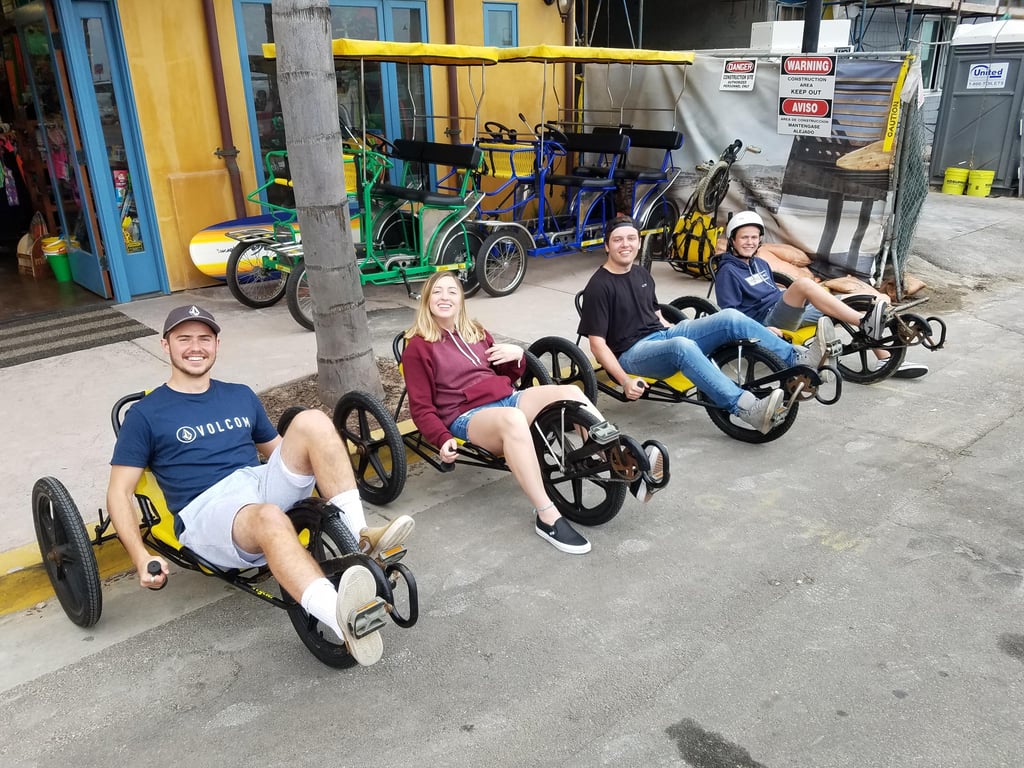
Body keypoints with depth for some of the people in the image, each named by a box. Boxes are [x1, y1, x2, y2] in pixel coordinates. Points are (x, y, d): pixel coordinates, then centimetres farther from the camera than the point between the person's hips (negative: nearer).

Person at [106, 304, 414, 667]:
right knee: (269, 518, -40)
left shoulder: (241, 396, 22)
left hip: (263, 484, 5)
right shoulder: (145, 414, 9)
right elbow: (119, 492, 5)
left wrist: (325, 479, 11)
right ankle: (344, 621, -62)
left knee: (312, 420, -20)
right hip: (207, 511, -5)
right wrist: (142, 558, -9)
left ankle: (361, 537, -28)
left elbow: (281, 452, 28)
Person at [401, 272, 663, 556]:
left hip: (507, 398, 6)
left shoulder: (475, 332, 20)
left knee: (570, 392, -19)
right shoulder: (418, 347, 2)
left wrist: (517, 355, 1)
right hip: (467, 416, -6)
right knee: (513, 419, -41)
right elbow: (421, 408, -2)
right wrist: (444, 439, -20)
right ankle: (548, 518, -41)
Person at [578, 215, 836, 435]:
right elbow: (598, 343, -14)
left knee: (730, 318, -12)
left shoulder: (641, 274, 14)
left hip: (663, 335, 8)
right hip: (633, 353, -7)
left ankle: (800, 359, -13)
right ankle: (747, 409, -50)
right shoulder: (599, 287, -10)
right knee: (682, 346, -40)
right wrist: (625, 381, -23)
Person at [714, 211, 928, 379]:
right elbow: (730, 313, -11)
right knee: (803, 283, -36)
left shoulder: (760, 264, 23)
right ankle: (865, 324, -40)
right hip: (769, 322, -8)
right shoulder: (728, 272, -3)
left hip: (792, 315, 9)